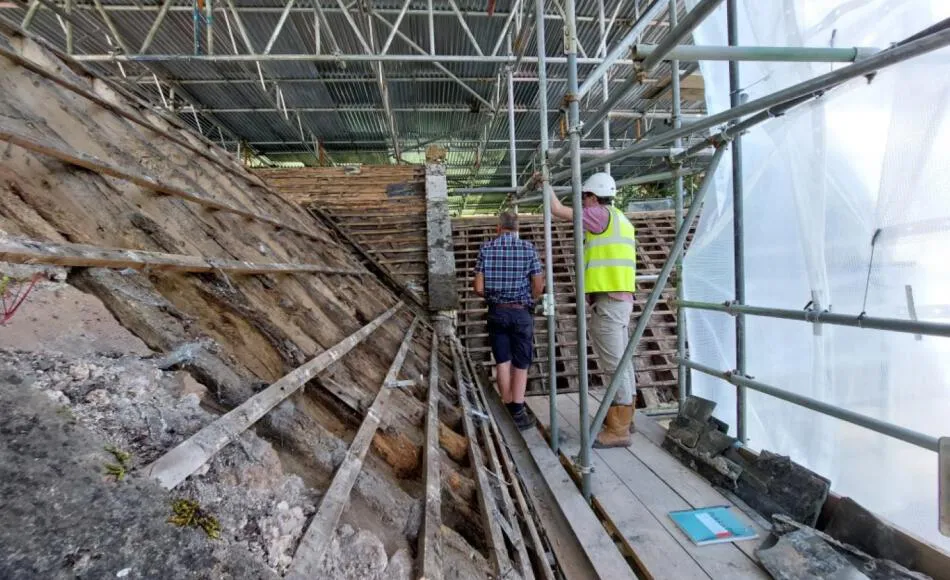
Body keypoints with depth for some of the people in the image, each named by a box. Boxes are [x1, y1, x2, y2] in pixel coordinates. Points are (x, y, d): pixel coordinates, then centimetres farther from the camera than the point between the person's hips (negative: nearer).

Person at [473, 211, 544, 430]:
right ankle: (518, 410, -1)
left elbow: (479, 288, -4)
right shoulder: (528, 248, -5)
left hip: (496, 312, 2)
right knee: (521, 363, 8)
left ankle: (509, 409, 17)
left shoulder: (486, 248, -2)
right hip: (521, 313, -1)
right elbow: (538, 287, -5)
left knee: (503, 362, 11)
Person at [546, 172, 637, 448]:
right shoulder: (620, 219, 21)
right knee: (621, 360, 15)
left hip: (608, 300, -10)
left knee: (615, 363, -8)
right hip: (621, 298, 10)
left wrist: (546, 184, 10)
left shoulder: (603, 214, -7)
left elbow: (558, 210, -6)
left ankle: (618, 430, -2)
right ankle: (624, 416, 26)